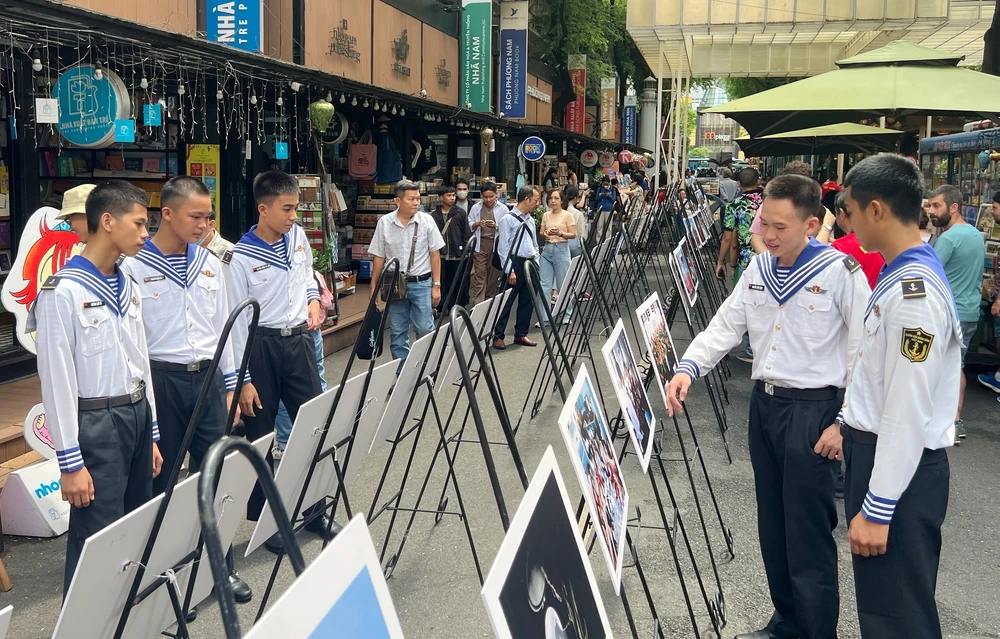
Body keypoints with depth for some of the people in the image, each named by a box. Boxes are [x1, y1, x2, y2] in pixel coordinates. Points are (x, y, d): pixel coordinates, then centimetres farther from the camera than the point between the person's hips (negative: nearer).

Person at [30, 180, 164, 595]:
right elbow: (57, 380, -15)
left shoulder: (127, 287, 10)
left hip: (137, 415, 8)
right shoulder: (64, 291, -15)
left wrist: (151, 435, 16)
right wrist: (70, 462, -15)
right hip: (96, 423, -8)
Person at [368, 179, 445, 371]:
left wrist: (436, 285, -3)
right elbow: (378, 257, 5)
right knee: (397, 333, 8)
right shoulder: (384, 223, 0)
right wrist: (374, 286, 3)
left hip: (421, 283, -1)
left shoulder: (426, 220, -3)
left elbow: (435, 255, 0)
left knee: (425, 330, -3)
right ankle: (401, 374, 19)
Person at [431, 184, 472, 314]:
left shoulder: (461, 214, 3)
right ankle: (443, 306, 15)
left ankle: (460, 306, 15)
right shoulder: (434, 216, 3)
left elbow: (467, 234, 3)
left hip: (458, 255, -1)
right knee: (443, 282, 5)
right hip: (440, 255, 1)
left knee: (459, 283, 4)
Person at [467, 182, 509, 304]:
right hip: (480, 244, 0)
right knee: (479, 274, -5)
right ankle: (478, 304, -6)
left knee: (493, 274, 8)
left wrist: (497, 226, -19)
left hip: (496, 244, 0)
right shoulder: (476, 207, 6)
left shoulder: (503, 209, 1)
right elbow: (469, 226, 8)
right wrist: (477, 224, -12)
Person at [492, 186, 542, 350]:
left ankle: (521, 334, 21)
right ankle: (498, 336, 2)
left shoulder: (530, 220, 15)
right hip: (515, 263, -7)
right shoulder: (508, 219, -9)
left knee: (527, 301, 10)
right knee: (507, 301, -4)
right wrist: (510, 270, -16)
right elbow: (503, 247, -12)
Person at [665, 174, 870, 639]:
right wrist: (688, 368, -9)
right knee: (772, 525, 16)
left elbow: (863, 353, -11)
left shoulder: (841, 272, -12)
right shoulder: (758, 268, 7)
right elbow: (725, 325, 7)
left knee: (808, 533, -3)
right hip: (764, 403, 7)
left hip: (813, 409, -7)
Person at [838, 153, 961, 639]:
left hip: (899, 469, -10)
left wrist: (877, 509, -21)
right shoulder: (899, 276, 8)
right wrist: (846, 422, 25)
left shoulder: (915, 292, -23)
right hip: (873, 449, 10)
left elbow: (908, 411, -24)